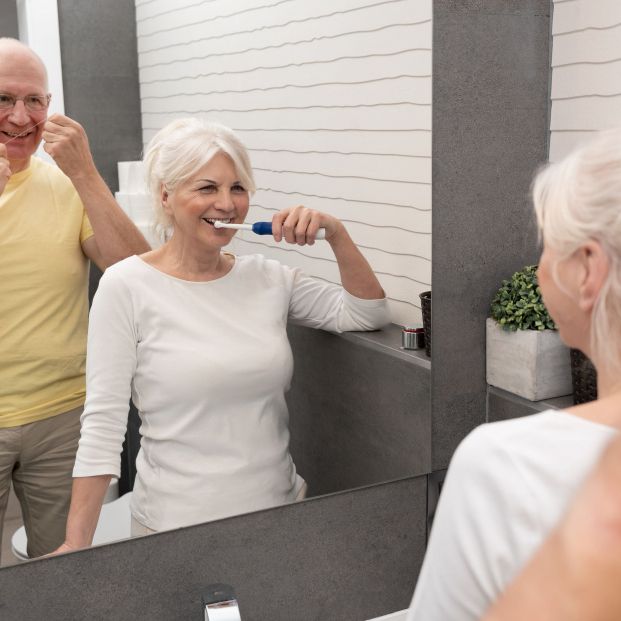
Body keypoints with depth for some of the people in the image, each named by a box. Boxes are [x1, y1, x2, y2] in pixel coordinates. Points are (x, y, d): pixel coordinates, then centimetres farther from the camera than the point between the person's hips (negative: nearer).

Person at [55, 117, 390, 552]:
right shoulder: (126, 286, -11)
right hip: (176, 525, -4)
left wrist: (336, 233, -10)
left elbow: (368, 315, 3)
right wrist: (76, 544, -15)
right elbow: (103, 424, -12)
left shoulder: (269, 278, 1)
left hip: (282, 503, 5)